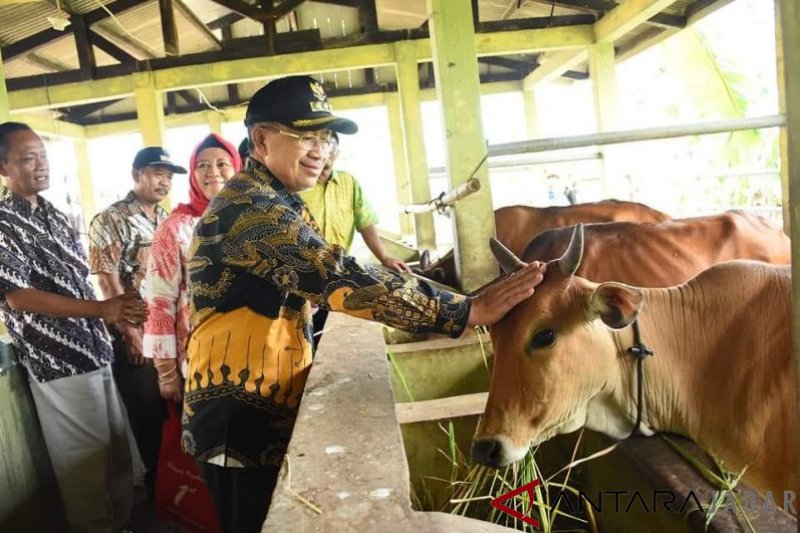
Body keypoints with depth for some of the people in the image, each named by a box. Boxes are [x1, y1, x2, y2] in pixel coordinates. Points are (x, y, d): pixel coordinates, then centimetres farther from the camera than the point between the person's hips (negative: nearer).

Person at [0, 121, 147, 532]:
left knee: (118, 453, 16)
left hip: (95, 352, 8)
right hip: (58, 361, -7)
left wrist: (115, 313, 12)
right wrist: (100, 309, -27)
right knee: (86, 465, 4)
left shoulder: (56, 216, 13)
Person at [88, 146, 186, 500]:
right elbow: (107, 280, -14)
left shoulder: (167, 219, 10)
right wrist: (130, 330, -15)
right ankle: (157, 482, 25)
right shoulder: (110, 221, -10)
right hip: (135, 331, -6)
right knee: (148, 410, 6)